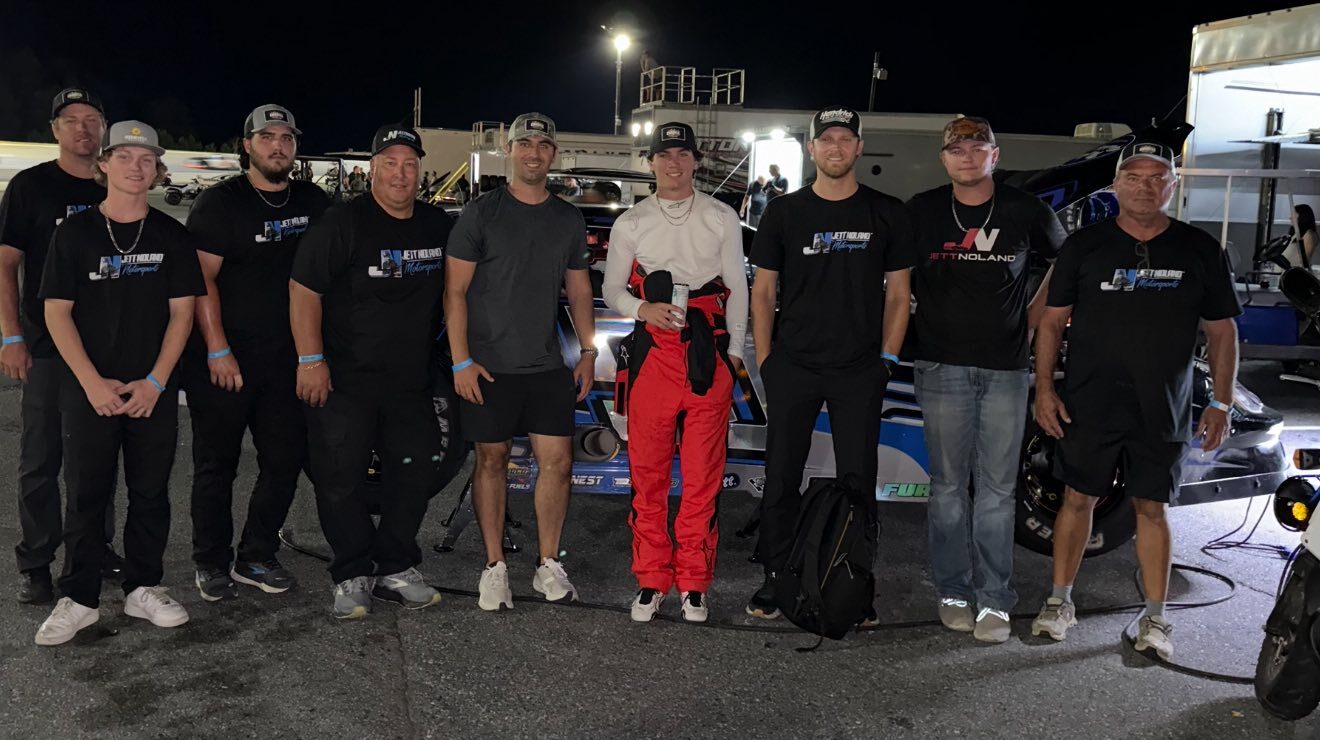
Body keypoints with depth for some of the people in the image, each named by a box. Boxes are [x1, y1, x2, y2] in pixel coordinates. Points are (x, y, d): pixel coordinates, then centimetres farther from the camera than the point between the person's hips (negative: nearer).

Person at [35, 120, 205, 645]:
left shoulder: (171, 236, 4)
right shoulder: (75, 232, 1)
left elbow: (181, 311, 2)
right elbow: (57, 312, -2)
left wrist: (155, 381, -7)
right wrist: (94, 383, -10)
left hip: (154, 391, 1)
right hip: (88, 389, -1)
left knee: (151, 493, 7)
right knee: (86, 494, 4)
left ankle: (143, 589, 21)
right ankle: (79, 599, 15)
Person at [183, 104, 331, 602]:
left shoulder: (314, 202, 9)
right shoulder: (220, 202, -4)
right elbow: (202, 279, -9)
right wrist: (218, 350, -15)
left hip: (286, 357, 4)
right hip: (222, 359, -4)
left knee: (286, 460, 6)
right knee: (217, 464, 5)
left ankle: (256, 558, 20)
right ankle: (211, 562, 18)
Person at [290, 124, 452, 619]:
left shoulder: (438, 225, 7)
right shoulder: (344, 223, -9)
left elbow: (449, 292, 20)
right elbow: (304, 290, -12)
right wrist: (311, 360, -17)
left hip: (410, 382, 5)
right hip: (343, 380, -5)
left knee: (418, 471, 8)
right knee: (340, 480, 0)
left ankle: (395, 569, 22)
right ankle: (352, 577, 14)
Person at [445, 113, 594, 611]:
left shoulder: (569, 220, 11)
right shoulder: (481, 213, -2)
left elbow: (578, 290, 18)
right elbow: (455, 291, -4)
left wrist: (588, 351, 9)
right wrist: (461, 361, -10)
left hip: (548, 365, 4)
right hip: (489, 364, -3)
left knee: (557, 460, 0)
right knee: (492, 459, 4)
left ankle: (548, 566, 14)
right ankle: (495, 566, 16)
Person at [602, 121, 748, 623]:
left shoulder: (722, 218, 11)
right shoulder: (631, 223, 13)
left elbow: (737, 287, 12)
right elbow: (612, 288, 14)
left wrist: (734, 351, 5)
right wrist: (644, 309, -6)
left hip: (709, 352, 0)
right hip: (652, 351, 1)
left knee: (703, 474, 0)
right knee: (648, 471, 2)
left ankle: (693, 583, 11)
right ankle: (651, 581, 14)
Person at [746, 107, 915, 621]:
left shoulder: (887, 213, 6)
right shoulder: (784, 212, 6)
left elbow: (898, 293, 8)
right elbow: (762, 291, 7)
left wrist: (887, 360, 0)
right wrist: (765, 363, 0)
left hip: (860, 371, 0)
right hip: (792, 367, 0)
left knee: (857, 482, 4)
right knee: (781, 477, 4)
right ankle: (775, 579, 16)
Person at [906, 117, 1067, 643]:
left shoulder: (1027, 212, 4)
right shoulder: (922, 212, 5)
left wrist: (1033, 317, 8)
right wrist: (930, 315, 6)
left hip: (1006, 368, 0)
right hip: (942, 366, 0)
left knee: (997, 488, 0)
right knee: (948, 485, 4)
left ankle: (993, 600, 7)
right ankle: (953, 592, 14)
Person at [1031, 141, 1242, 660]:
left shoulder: (1201, 251, 3)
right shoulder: (1084, 246, 1)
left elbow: (1221, 331, 7)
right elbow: (1052, 320, 3)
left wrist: (1222, 404, 0)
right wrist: (1044, 388, -5)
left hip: (1163, 412, 1)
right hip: (1089, 406, 0)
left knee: (1151, 508, 9)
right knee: (1079, 499, 7)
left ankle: (1155, 618, 19)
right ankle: (1060, 602, 20)